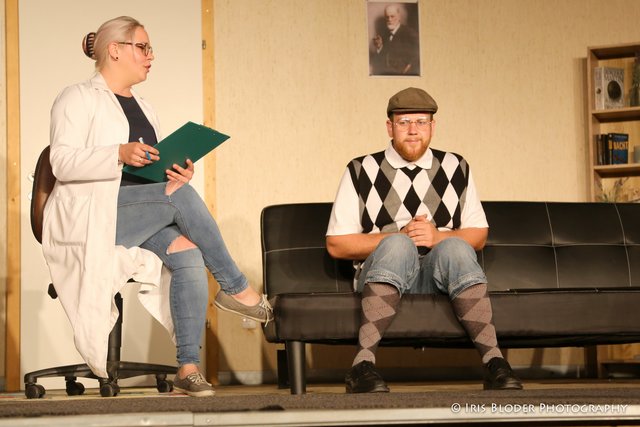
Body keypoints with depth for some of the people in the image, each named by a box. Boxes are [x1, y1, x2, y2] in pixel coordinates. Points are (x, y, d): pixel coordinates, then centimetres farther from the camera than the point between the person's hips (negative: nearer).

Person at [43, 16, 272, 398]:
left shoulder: (143, 109, 23)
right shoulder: (78, 99, 2)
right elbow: (63, 163, -12)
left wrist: (179, 175, -2)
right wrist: (120, 154, -27)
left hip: (144, 216, 7)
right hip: (90, 217, -6)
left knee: (187, 252, -26)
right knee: (180, 196, -29)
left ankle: (189, 367, -28)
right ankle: (236, 288, -17)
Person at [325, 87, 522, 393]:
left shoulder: (456, 169, 15)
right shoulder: (361, 171, 7)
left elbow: (478, 235, 15)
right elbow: (336, 244, 2)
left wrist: (437, 237, -6)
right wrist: (401, 237, -8)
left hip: (442, 275, 2)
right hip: (383, 278, -2)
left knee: (455, 248, -32)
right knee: (397, 245, -36)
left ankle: (494, 361, -41)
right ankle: (363, 363, -46)